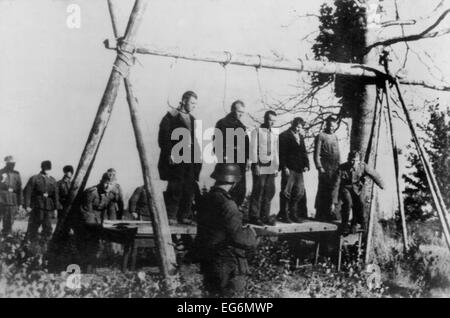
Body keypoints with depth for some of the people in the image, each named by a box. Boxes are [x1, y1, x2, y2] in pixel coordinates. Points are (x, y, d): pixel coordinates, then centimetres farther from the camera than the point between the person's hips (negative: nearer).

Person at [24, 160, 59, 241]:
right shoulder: (34, 179, -1)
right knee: (33, 226, 2)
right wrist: (27, 205, -12)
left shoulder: (52, 180, 9)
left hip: (48, 207, 3)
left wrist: (56, 208, 8)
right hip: (36, 207, -3)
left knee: (48, 228, 2)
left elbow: (55, 195, 12)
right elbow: (27, 192, -5)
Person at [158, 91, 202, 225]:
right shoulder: (171, 117, -1)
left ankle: (184, 216, 9)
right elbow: (163, 138, -7)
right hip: (176, 158, -6)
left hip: (190, 158, 6)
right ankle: (171, 216, -2)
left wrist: (197, 155, 11)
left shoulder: (192, 119, 20)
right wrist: (169, 154, -16)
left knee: (189, 188, 2)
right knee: (175, 187, -8)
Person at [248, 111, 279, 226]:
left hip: (271, 167, 5)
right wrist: (255, 165, -12)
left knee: (269, 192, 3)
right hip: (260, 166, -5)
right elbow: (253, 149, -6)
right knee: (258, 192, -4)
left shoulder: (274, 134, 17)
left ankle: (265, 216, 12)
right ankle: (254, 216, 3)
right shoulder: (256, 131, 0)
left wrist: (276, 167, 13)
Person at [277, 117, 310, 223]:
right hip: (289, 169, -7)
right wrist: (284, 167, -15)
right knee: (286, 192, -3)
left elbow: (304, 152, 19)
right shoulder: (284, 136, -4)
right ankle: (283, 215, 5)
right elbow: (282, 153, -9)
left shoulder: (300, 137, 18)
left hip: (299, 169, 7)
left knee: (300, 192, 8)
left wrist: (306, 165, 5)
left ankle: (293, 214, 18)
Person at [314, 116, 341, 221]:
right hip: (325, 167, -6)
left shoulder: (335, 136, 17)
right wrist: (319, 167, -13)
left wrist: (339, 165, 13)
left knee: (332, 190, 7)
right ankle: (320, 214, 2)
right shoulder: (320, 136, -3)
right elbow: (316, 154, -7)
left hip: (335, 168, 6)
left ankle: (327, 212, 16)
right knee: (323, 190, -5)